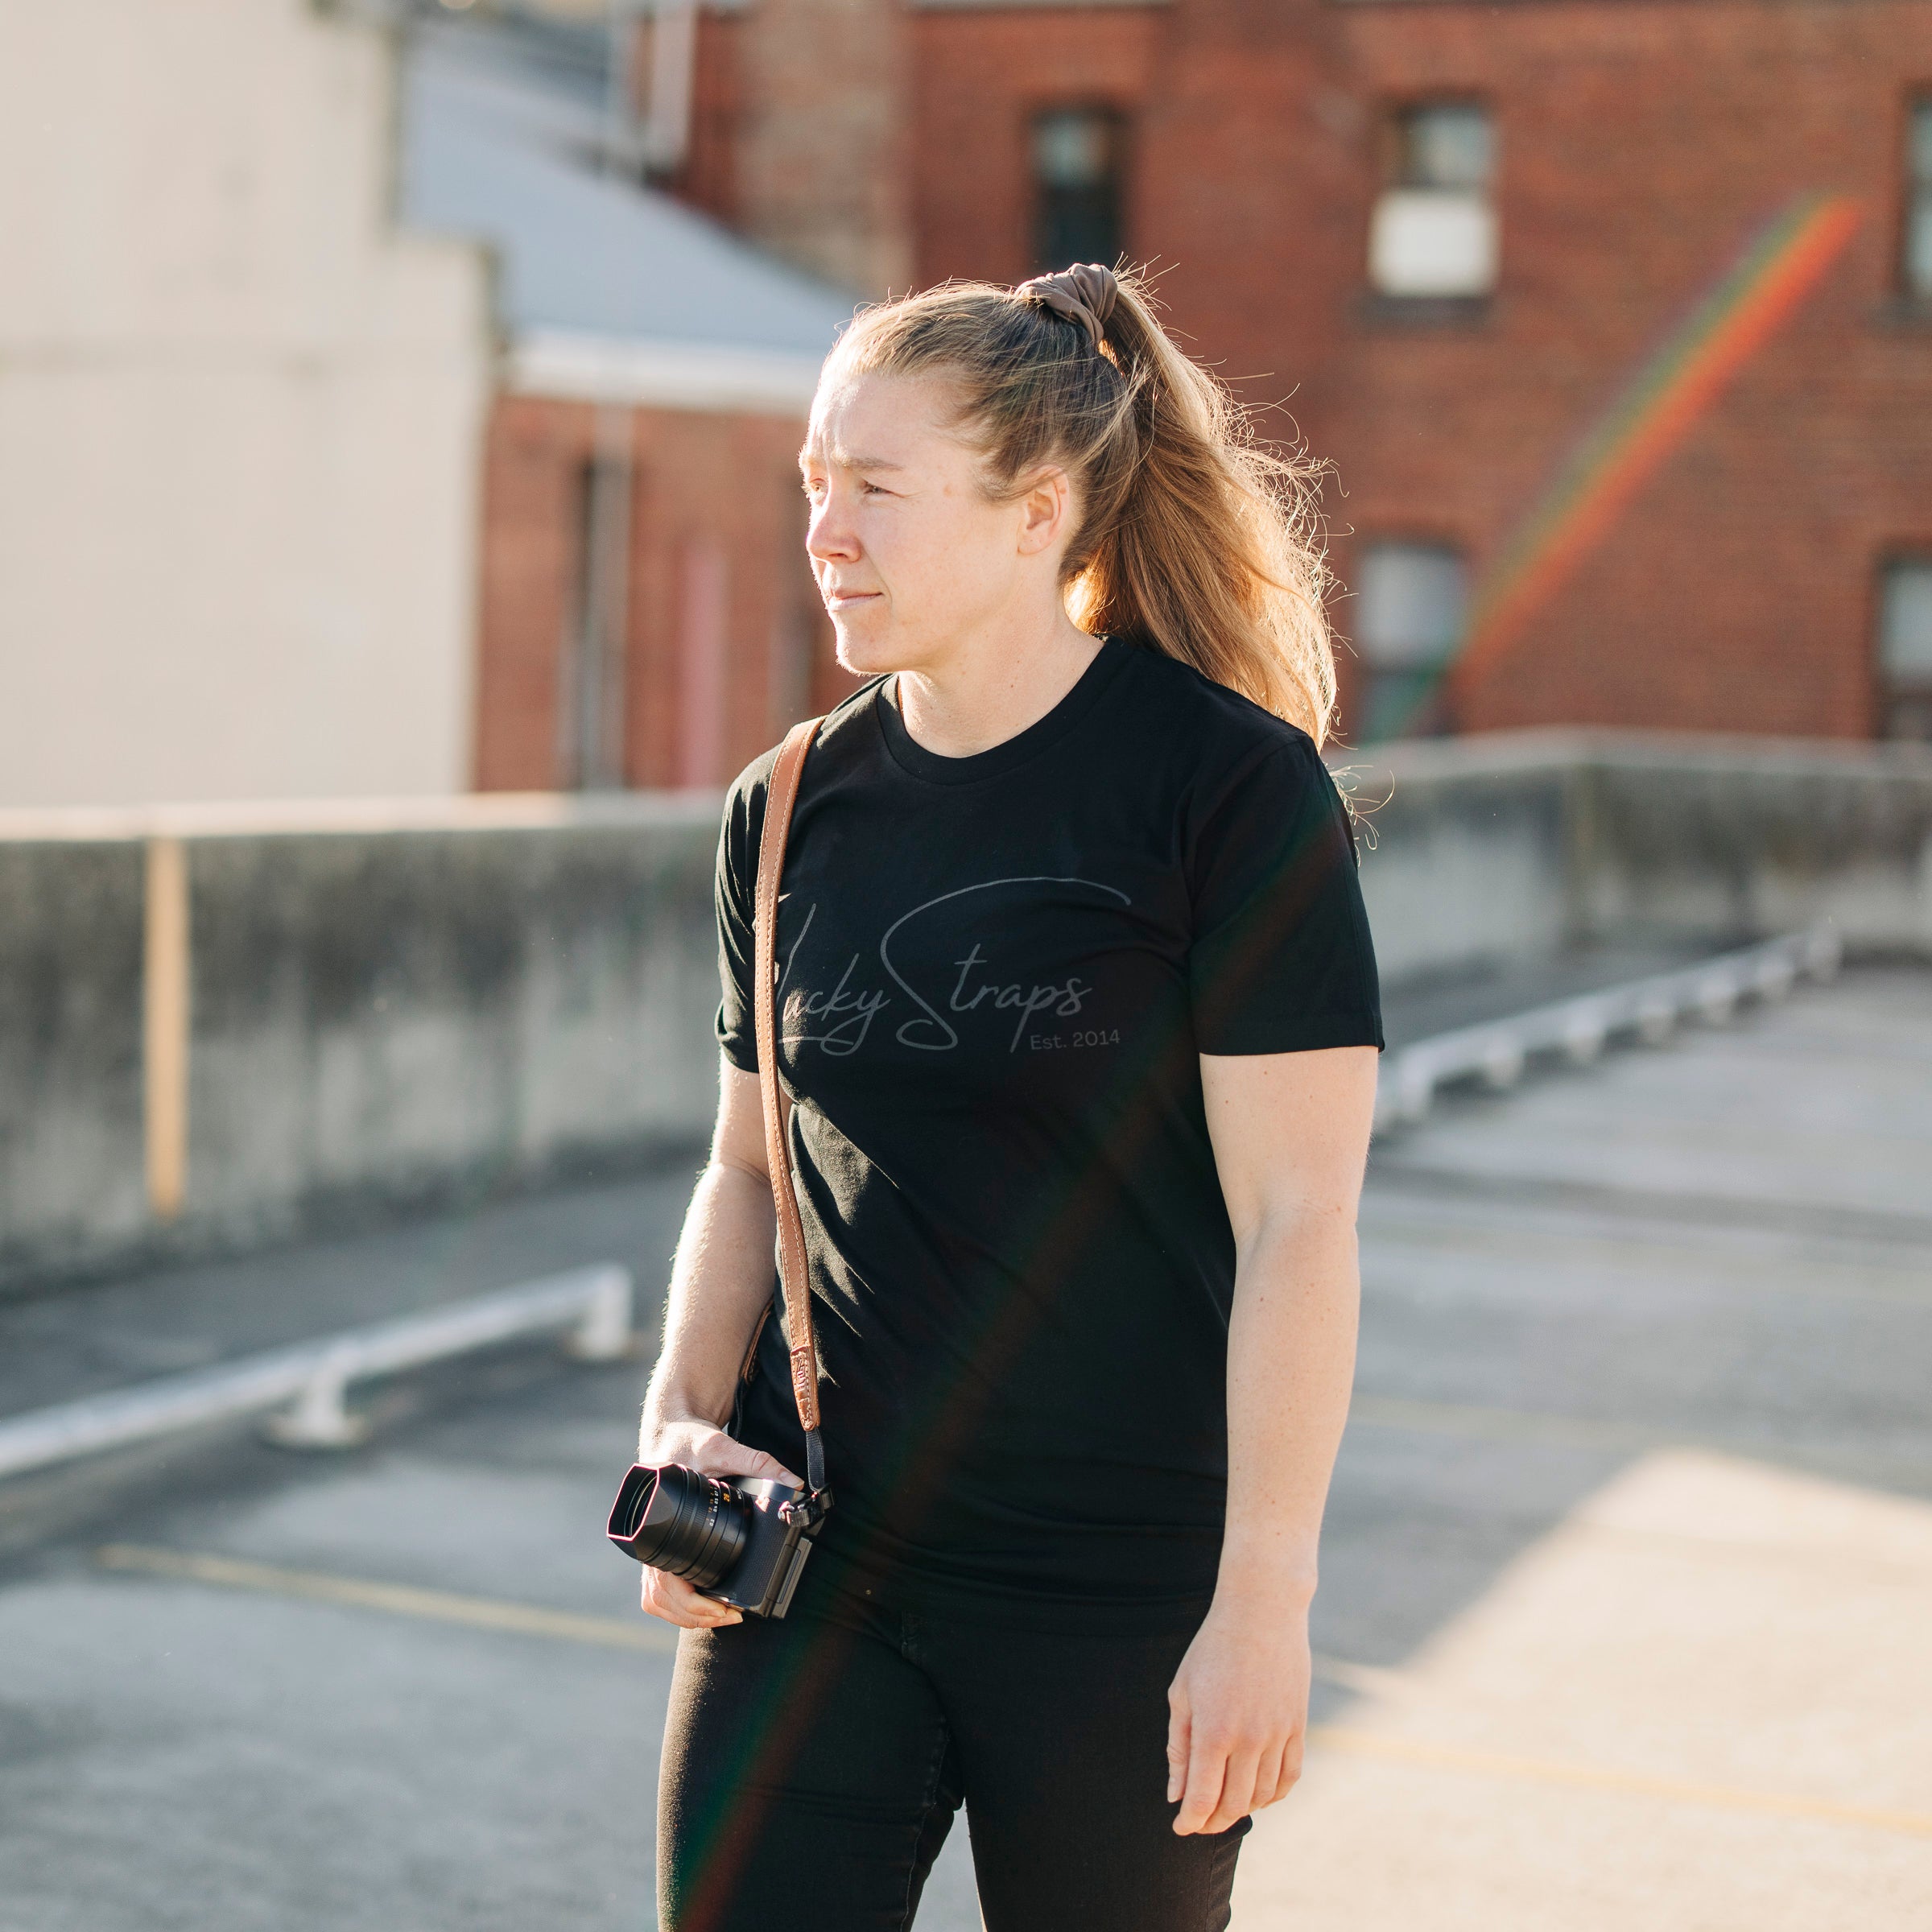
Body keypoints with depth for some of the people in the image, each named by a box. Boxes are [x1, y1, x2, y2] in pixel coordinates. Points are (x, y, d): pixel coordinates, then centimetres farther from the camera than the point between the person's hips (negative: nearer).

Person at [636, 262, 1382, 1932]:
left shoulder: (1233, 783, -10)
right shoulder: (788, 812, 5)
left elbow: (1297, 1215, -12)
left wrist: (1265, 1599, -15)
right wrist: (686, 1416, -1)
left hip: (1124, 1599, -4)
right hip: (813, 1555, 4)